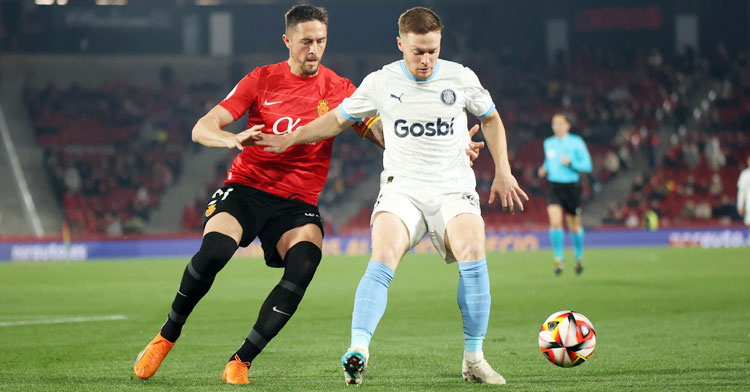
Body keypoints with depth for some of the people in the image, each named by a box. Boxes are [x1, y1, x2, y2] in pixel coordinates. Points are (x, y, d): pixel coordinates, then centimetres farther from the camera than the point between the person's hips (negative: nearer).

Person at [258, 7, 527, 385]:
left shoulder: (461, 79, 2)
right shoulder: (380, 83, 1)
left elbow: (490, 118, 20)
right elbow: (339, 119, 16)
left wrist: (502, 171, 13)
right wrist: (291, 138, 10)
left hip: (454, 190, 0)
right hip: (401, 189, 0)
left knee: (473, 255, -26)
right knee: (383, 260, -27)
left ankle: (473, 359, -14)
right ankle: (358, 349, -34)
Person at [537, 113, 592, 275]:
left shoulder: (576, 143, -4)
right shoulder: (548, 143, 8)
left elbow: (587, 166, -5)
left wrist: (570, 163, -20)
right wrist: (544, 169, 5)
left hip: (571, 187, -2)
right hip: (553, 186, 2)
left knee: (574, 226, 9)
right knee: (555, 222, -18)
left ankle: (579, 256, 34)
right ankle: (558, 259, -7)